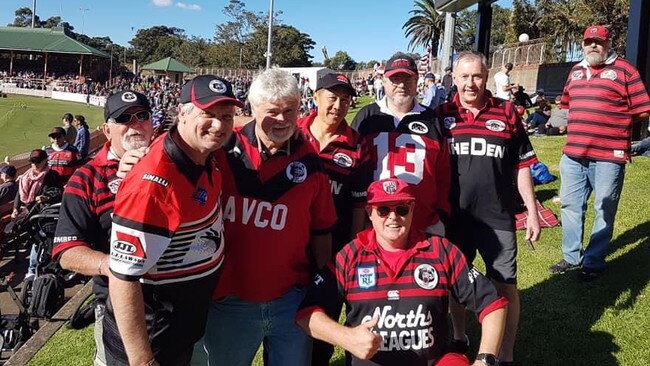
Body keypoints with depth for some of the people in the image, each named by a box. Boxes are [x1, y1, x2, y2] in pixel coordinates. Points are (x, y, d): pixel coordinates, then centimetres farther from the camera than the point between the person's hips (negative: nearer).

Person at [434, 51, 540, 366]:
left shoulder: (507, 113, 1)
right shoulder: (441, 115, 1)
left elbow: (522, 166, 5)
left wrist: (532, 211, 2)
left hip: (498, 218, -1)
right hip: (453, 217, 1)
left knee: (505, 287, 4)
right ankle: (459, 339, 36)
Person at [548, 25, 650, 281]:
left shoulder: (624, 70, -2)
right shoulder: (576, 71, 15)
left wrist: (613, 120, -4)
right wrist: (566, 119, 12)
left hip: (609, 156, -6)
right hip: (573, 154, 6)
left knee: (604, 211, 5)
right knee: (570, 205, 13)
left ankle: (594, 262, 16)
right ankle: (571, 256, 27)